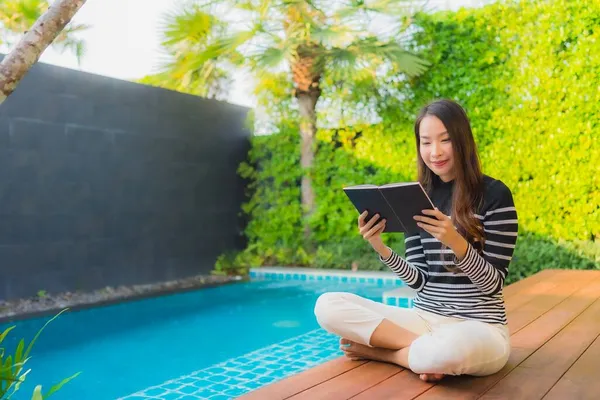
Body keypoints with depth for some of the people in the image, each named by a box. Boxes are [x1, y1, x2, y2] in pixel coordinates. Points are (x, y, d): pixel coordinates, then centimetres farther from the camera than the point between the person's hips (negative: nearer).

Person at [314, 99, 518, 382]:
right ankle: (427, 350, -13)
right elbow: (419, 282, 2)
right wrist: (380, 248, -15)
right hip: (424, 319, 5)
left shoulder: (494, 195, -7)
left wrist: (456, 242, -27)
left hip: (480, 329, -4)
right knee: (327, 306, -13)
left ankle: (376, 350, -11)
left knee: (452, 350, -42)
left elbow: (493, 284, -10)